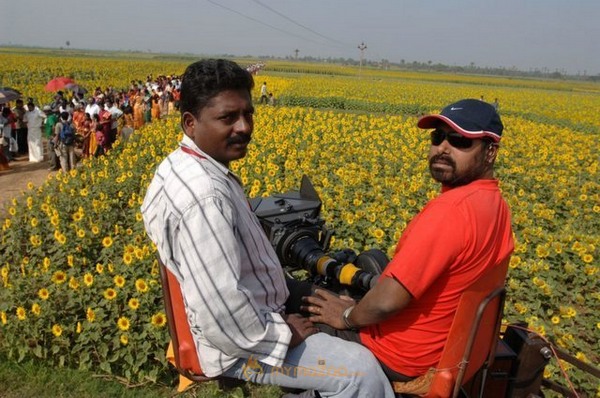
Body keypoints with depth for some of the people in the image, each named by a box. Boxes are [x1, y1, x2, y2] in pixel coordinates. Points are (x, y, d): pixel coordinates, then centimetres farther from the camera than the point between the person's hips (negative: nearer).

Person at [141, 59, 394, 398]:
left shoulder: (184, 166, 1)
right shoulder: (204, 195, -32)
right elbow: (224, 315, -34)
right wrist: (283, 335, -17)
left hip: (247, 318, 10)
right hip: (241, 342, -10)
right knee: (361, 369, -12)